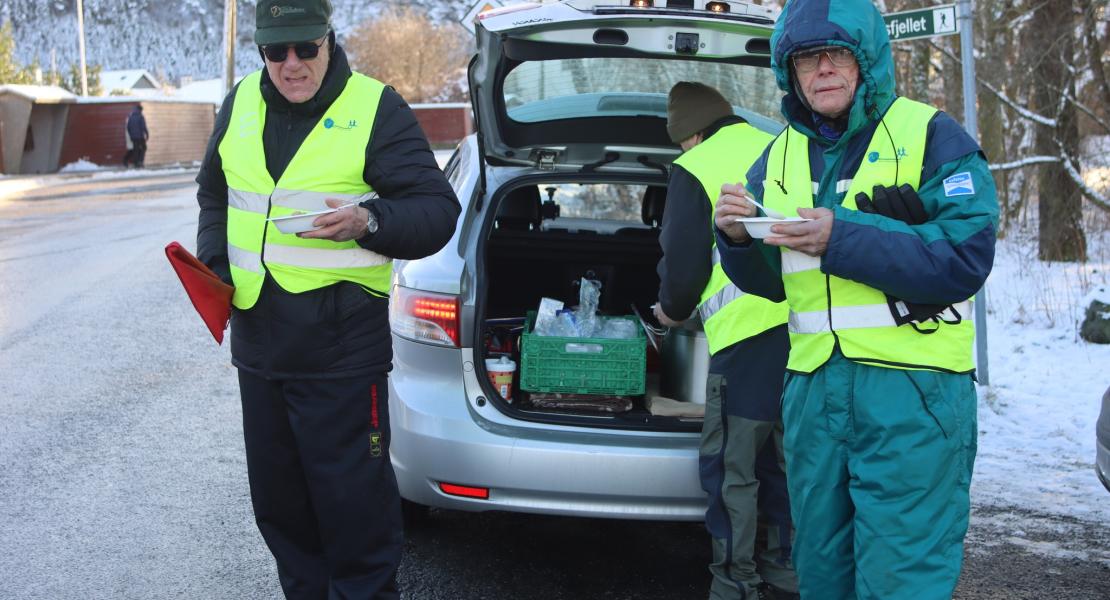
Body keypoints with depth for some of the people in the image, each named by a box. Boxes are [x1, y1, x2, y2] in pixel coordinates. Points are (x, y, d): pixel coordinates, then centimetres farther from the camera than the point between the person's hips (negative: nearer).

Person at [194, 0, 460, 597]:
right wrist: (213, 263, 10)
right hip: (257, 341, 6)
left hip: (342, 351, -6)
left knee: (353, 497, 1)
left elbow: (438, 211, -10)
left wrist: (369, 222, -27)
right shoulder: (241, 103, 8)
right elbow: (214, 195, 24)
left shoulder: (375, 108, -8)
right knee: (276, 498, 18)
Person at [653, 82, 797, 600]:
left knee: (729, 465, 1)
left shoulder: (694, 169, -2)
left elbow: (682, 262, -3)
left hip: (749, 333, -7)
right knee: (784, 458, 17)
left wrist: (672, 310, 18)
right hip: (807, 330, 7)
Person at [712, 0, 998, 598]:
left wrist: (841, 239, -22)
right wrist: (739, 239, -6)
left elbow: (965, 258, -14)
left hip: (913, 390, -5)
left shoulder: (931, 136, -3)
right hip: (813, 386, 5)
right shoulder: (778, 157, 13)